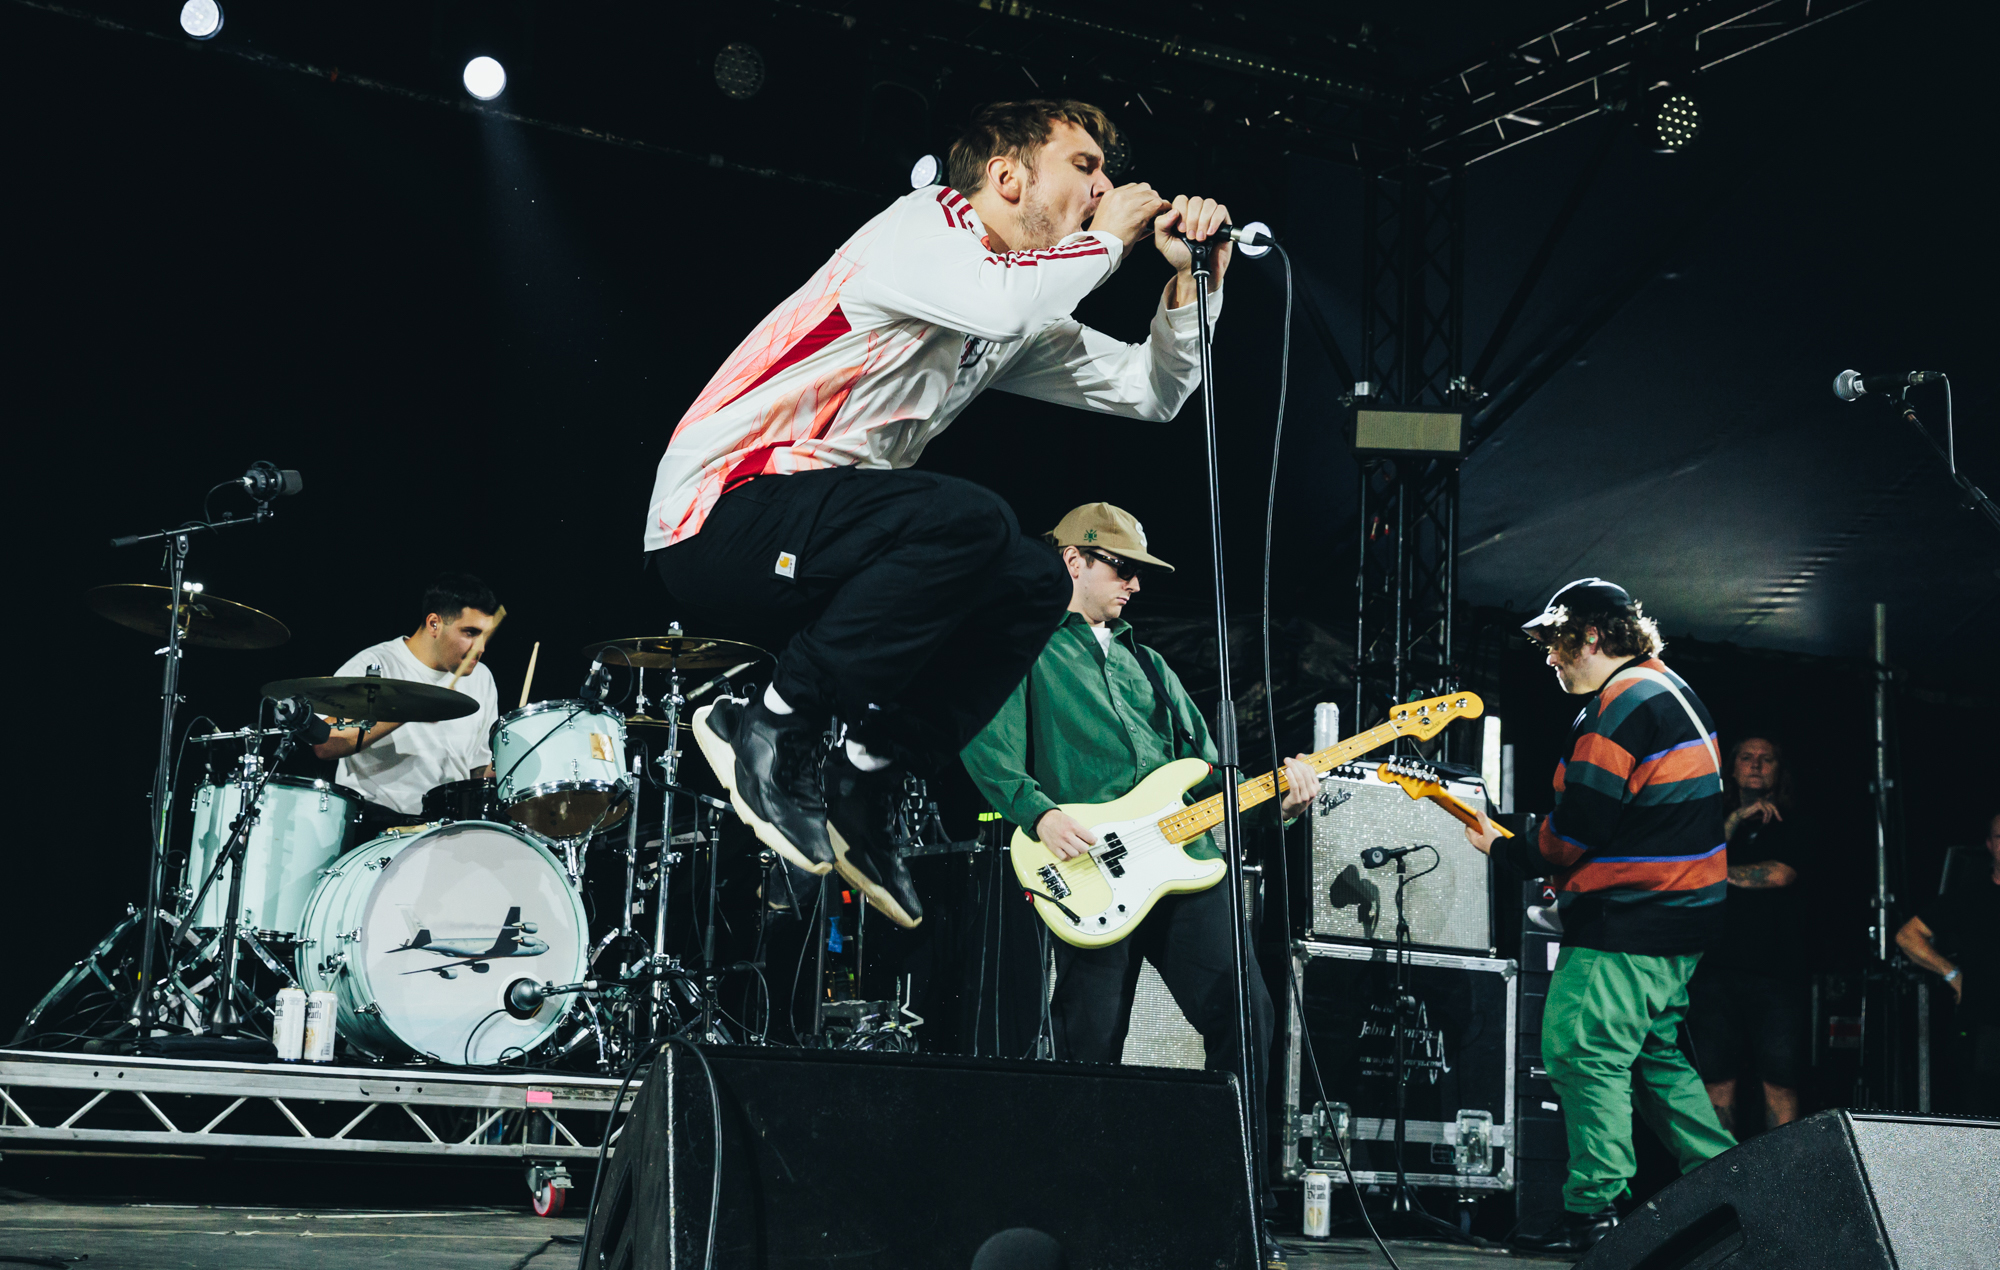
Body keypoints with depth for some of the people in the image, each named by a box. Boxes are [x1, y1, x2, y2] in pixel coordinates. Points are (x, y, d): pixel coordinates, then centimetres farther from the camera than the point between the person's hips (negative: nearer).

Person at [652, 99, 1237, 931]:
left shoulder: (1020, 332, 16)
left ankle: (865, 781, 0)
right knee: (969, 520, -30)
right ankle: (771, 727, -17)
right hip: (716, 517, -9)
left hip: (820, 536, 9)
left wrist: (1191, 278, 2)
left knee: (1035, 582, 0)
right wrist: (1108, 237, -12)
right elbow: (1002, 302, -30)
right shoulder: (921, 224, -9)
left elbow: (1153, 393, 18)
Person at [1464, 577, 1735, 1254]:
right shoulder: (1671, 689, 17)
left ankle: (1596, 1211, -4)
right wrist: (1574, 875, 19)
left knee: (1581, 1052, -6)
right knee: (1654, 1054, 18)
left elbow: (1578, 828, -20)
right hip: (1684, 915, 11)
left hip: (1628, 922, -11)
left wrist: (1507, 850, -5)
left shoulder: (1620, 704, -17)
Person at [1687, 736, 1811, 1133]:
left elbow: (1780, 874, -4)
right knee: (1717, 1078, -1)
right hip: (1716, 964, 1)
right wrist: (1737, 819, -5)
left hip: (1776, 970, -1)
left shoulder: (1793, 825, 13)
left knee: (1781, 1080, -6)